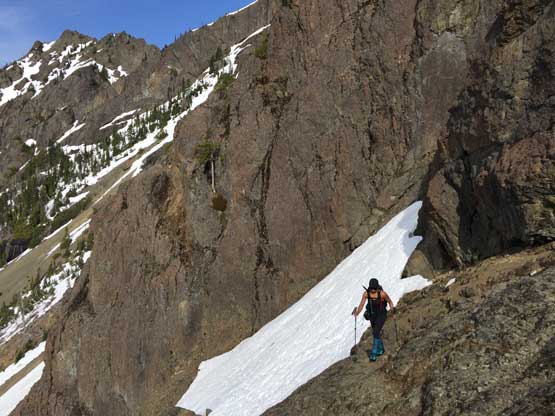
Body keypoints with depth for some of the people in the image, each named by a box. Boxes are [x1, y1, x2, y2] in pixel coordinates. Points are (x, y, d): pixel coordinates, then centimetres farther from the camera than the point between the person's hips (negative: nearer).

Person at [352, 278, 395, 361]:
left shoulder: (382, 293, -24)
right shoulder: (366, 293, -16)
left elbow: (390, 302, -8)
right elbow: (361, 304, -17)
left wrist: (393, 313, -3)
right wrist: (357, 313, -33)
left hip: (381, 315, -4)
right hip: (372, 315, 4)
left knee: (376, 333, -18)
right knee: (376, 333, 19)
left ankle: (374, 354, -14)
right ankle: (381, 349, 42)